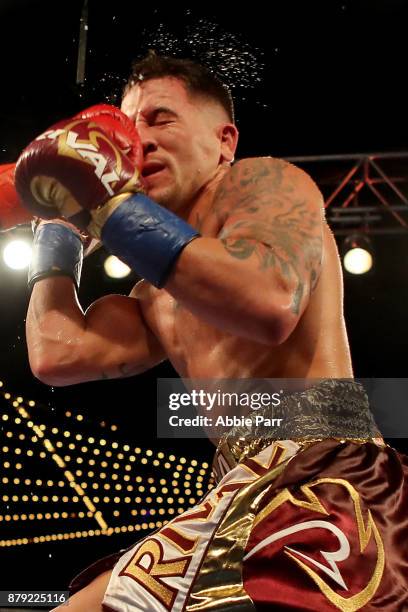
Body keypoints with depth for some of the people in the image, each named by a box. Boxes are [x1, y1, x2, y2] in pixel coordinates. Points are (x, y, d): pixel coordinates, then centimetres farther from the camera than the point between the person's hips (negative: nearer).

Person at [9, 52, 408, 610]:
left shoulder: (265, 181, 3)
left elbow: (270, 304, -20)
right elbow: (57, 355, 12)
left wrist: (105, 203, -13)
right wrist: (59, 220, 28)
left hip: (318, 478, -9)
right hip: (250, 488, 9)